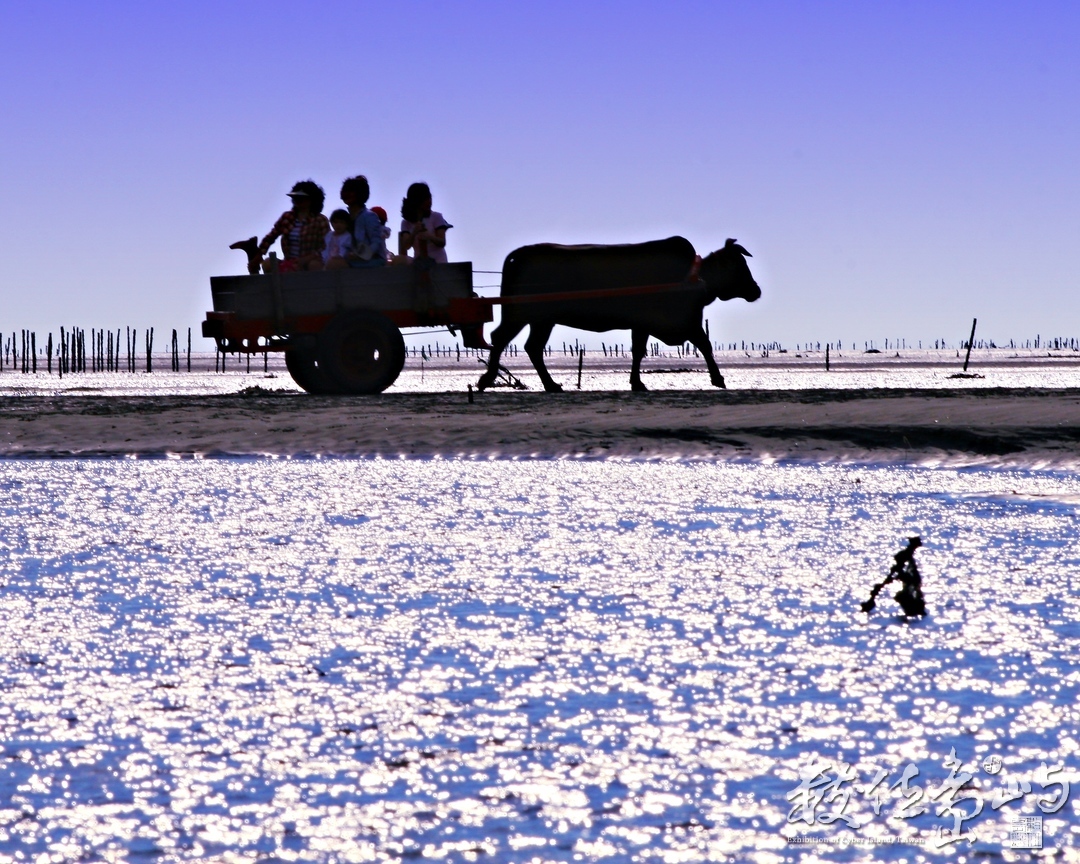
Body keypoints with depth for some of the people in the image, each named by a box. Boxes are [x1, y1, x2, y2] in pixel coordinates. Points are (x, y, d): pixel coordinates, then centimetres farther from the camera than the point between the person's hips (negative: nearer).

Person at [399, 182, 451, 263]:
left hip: (438, 263, -2)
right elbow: (406, 246, -6)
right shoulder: (406, 223, 5)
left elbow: (442, 242, -7)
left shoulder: (436, 217, 0)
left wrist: (430, 237, -28)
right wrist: (414, 233, -25)